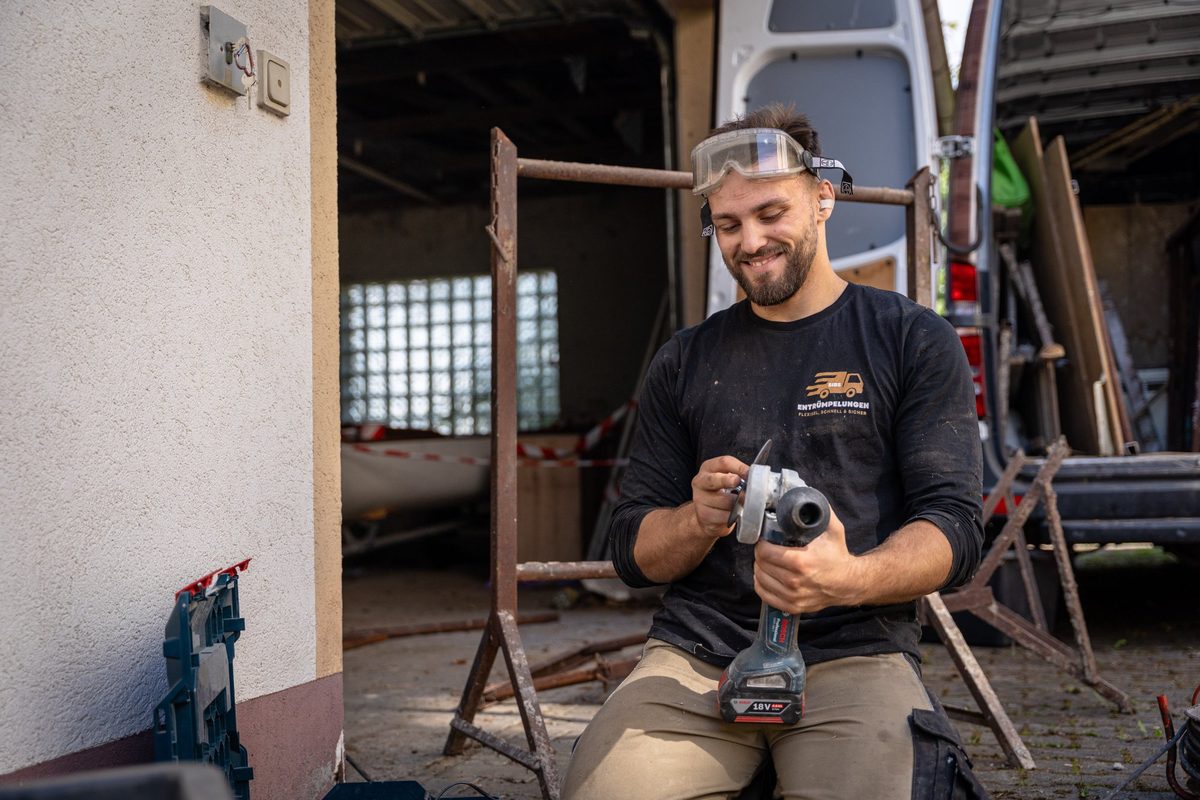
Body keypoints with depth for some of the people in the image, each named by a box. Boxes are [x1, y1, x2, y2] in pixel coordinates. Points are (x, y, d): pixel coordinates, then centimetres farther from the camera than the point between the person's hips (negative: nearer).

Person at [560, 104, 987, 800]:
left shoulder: (915, 342, 6)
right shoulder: (684, 364, 14)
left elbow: (957, 526, -2)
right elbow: (634, 553, 13)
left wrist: (850, 578, -23)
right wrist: (700, 520, -10)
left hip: (855, 652, -2)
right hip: (697, 651, 2)